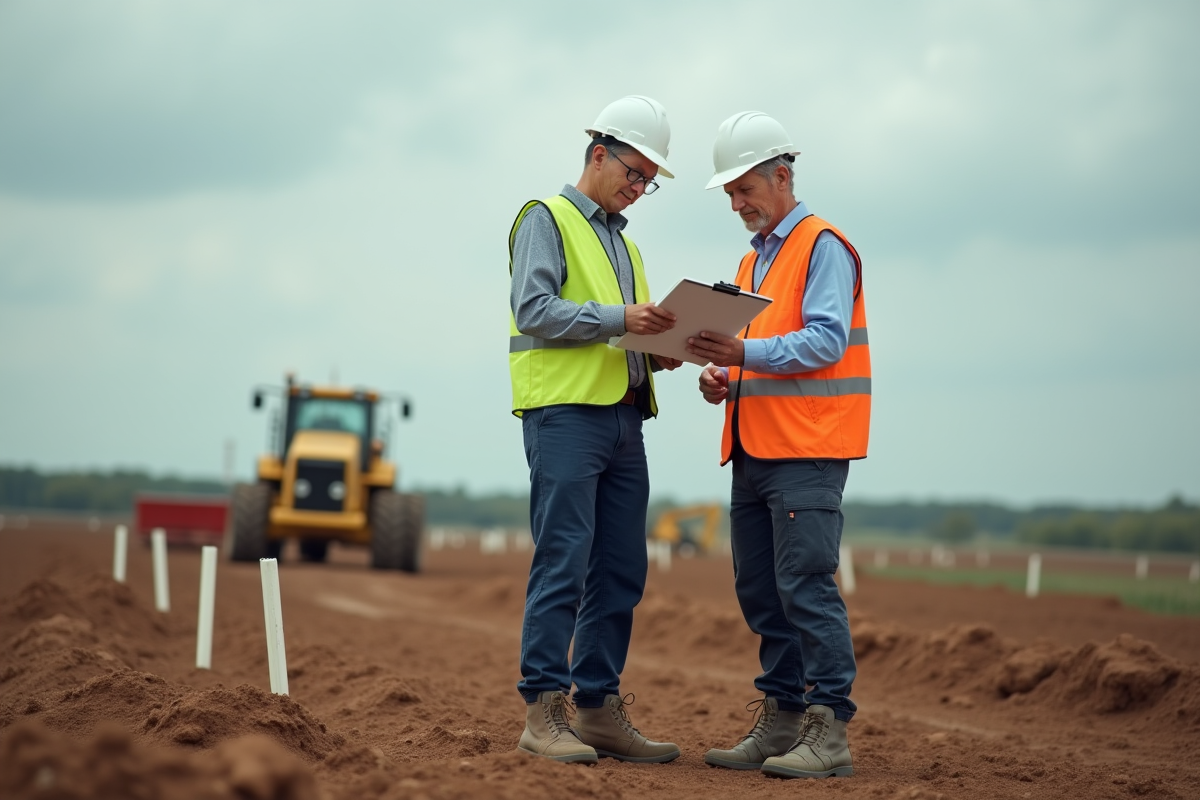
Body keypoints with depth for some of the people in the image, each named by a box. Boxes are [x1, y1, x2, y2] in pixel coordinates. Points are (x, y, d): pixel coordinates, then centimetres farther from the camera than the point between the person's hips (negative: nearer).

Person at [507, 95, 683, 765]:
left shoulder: (624, 242, 27)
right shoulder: (547, 219, 2)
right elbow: (534, 310, -12)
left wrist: (659, 351, 4)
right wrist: (619, 318, -20)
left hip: (624, 415, 8)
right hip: (565, 412, -8)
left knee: (621, 571, 5)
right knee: (563, 564, -11)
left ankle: (599, 709, 10)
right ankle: (544, 711, -8)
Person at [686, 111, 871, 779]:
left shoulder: (822, 247, -5)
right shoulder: (753, 262, 23)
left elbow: (827, 341, -16)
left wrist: (746, 354, -25)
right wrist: (723, 378, 6)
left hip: (807, 452, -9)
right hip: (753, 449, 9)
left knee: (806, 585, -12)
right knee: (761, 592, 8)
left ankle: (830, 731, -10)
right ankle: (781, 722, 14)